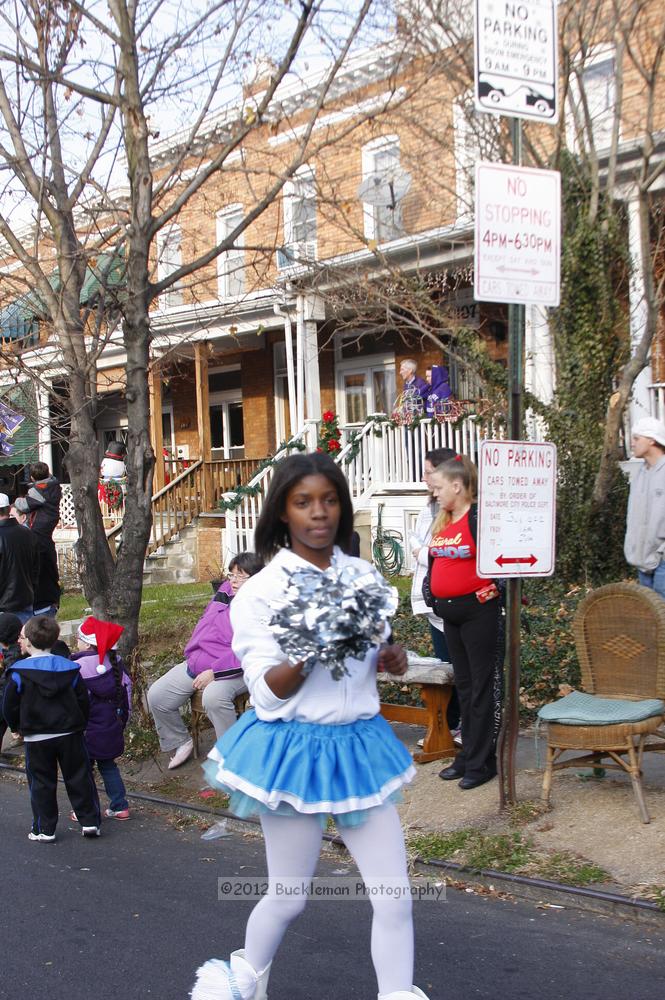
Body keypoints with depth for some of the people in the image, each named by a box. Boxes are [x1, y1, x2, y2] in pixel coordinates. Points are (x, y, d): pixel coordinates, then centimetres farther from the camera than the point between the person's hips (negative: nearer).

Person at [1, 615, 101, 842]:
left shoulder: (19, 673, -12)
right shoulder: (69, 668, -3)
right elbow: (83, 701, 2)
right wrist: (78, 726, 16)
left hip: (36, 738, -2)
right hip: (70, 735, 2)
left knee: (41, 784, 9)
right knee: (79, 778, 11)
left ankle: (44, 830, 13)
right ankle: (90, 822, 14)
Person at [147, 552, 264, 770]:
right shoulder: (225, 590, 9)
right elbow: (204, 623, 22)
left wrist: (213, 673, -24)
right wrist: (192, 657, 13)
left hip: (232, 670, -8)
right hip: (197, 664, 8)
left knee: (214, 696, -40)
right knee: (157, 695, -1)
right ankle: (180, 742, 21)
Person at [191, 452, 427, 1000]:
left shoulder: (365, 576, 2)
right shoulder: (260, 592, -11)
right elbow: (267, 694, -14)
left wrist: (390, 659, -6)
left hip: (359, 745, 4)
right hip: (296, 749, -4)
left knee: (395, 896, 2)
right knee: (287, 898, 11)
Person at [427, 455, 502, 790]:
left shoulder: (478, 518, -14)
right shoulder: (441, 523, 11)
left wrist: (492, 593, -13)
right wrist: (435, 598, 15)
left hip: (478, 611, -8)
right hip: (449, 612, 8)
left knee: (481, 687, -1)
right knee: (463, 685, 15)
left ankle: (481, 762, 5)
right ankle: (467, 755, 24)